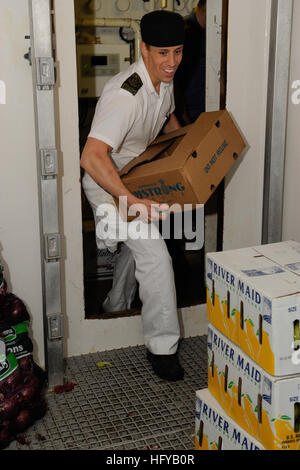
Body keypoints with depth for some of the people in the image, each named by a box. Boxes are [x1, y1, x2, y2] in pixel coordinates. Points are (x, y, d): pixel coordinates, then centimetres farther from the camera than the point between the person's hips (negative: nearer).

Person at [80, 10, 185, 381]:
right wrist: (134, 202, -48)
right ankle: (162, 347, -3)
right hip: (107, 183, -9)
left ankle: (116, 307, 49)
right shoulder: (125, 95, -35)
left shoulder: (164, 81, -6)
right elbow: (92, 158, -45)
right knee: (155, 256, -16)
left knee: (138, 246, 24)